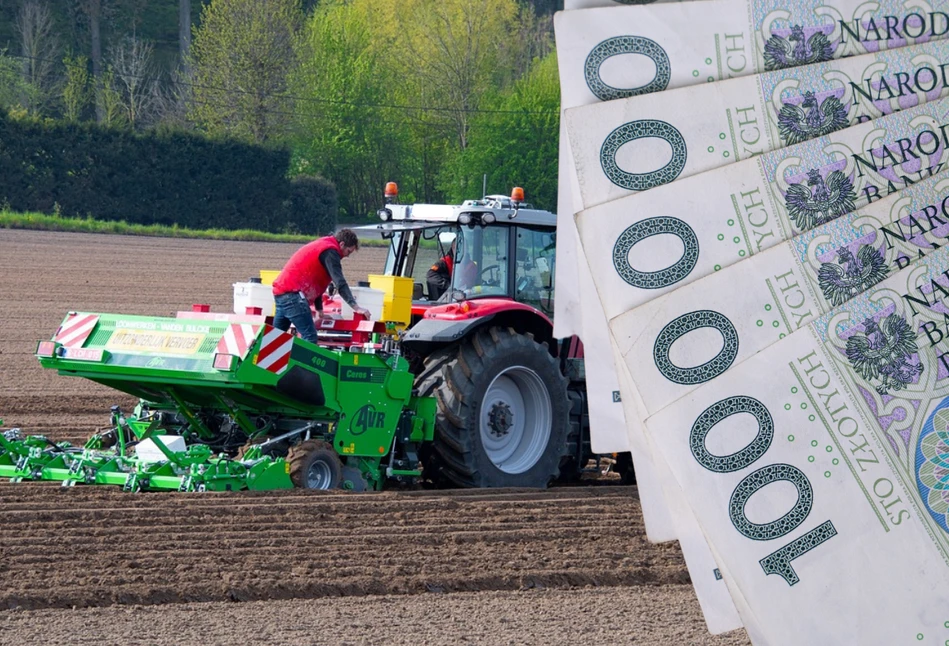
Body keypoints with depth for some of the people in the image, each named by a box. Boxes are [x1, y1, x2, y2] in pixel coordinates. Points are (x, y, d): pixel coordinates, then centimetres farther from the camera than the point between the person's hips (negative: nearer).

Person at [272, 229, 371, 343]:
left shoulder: (321, 246, 24)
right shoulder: (330, 252, -7)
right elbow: (340, 282, -17)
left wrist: (319, 309, 27)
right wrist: (356, 307, -22)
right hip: (293, 294, -10)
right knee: (310, 337, -13)